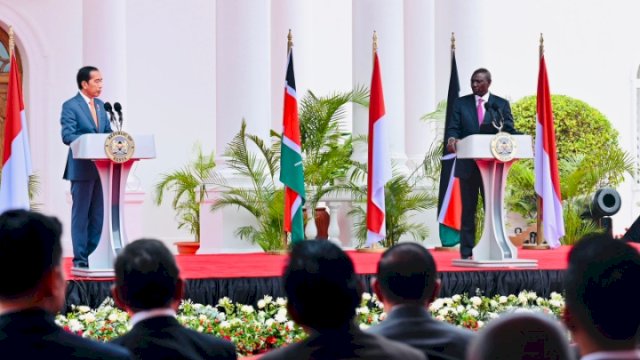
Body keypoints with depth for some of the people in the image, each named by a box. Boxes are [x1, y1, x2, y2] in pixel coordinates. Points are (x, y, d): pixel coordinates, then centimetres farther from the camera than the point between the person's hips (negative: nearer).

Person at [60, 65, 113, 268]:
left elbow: (107, 132, 17)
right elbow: (67, 136, -16)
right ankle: (80, 259, 2)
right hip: (82, 168, -7)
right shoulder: (70, 106, -7)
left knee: (98, 215, 9)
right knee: (81, 214, -2)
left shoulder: (100, 105, 15)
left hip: (101, 167, 7)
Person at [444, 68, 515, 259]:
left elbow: (509, 130, 1)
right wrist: (452, 139, -22)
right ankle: (466, 252, 4)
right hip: (468, 164, 0)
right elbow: (453, 128, 1)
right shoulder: (461, 103, 7)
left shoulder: (501, 104, 6)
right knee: (468, 209, 3)